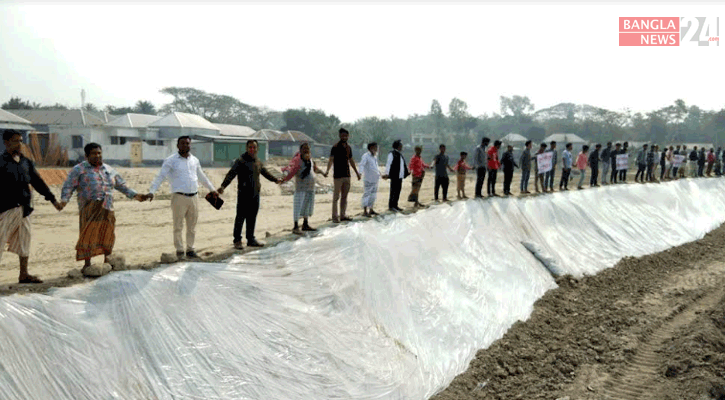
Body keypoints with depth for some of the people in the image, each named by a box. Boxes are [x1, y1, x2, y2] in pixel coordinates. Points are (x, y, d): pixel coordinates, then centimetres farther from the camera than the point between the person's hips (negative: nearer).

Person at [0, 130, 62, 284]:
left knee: (24, 242, 11)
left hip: (24, 209, 6)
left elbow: (38, 182, 18)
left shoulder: (26, 163, 12)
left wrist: (52, 200, 18)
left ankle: (24, 274, 21)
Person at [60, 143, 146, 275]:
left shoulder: (109, 170, 20)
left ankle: (107, 263, 22)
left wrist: (135, 195, 18)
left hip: (107, 209, 5)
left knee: (107, 235, 8)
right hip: (90, 208, -5)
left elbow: (121, 185, 25)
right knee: (89, 235, -9)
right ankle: (87, 266, -4)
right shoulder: (79, 169, 5)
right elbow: (68, 186, -1)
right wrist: (64, 200, -17)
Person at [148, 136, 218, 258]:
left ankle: (190, 249, 20)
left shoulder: (195, 160, 13)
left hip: (194, 197, 5)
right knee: (178, 226, 0)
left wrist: (212, 189, 32)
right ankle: (179, 250, 10)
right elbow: (160, 177, -8)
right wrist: (151, 191, -19)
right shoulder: (171, 160, -2)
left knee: (192, 226, 10)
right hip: (179, 198, -5)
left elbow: (202, 177, 27)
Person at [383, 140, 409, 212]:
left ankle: (395, 205, 19)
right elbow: (388, 164, -17)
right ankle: (391, 206, 0)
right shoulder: (392, 153, -11)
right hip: (394, 176, -9)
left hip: (400, 176, 9)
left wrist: (407, 171, 28)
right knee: (394, 190, -6)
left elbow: (403, 163, 26)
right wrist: (387, 174, -23)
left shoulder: (400, 154, 17)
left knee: (398, 190, 11)